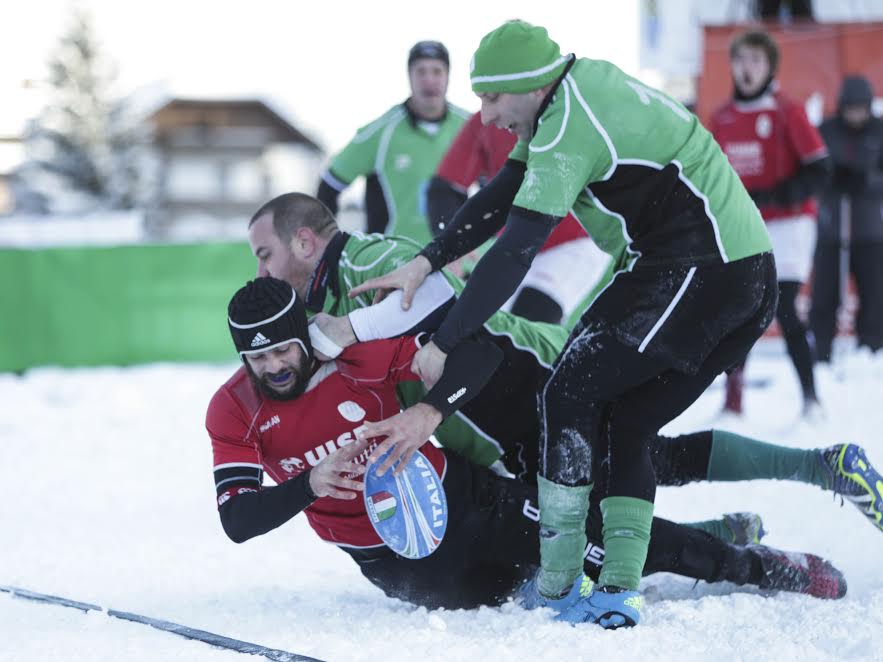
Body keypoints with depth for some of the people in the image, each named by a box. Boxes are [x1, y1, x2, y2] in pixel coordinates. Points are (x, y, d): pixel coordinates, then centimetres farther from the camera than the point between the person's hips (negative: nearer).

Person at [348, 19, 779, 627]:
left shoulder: (567, 127, -17)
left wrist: (442, 344, -12)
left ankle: (557, 586, -4)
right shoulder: (574, 90, 12)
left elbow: (516, 252, -18)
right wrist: (424, 263, 8)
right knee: (627, 424, 10)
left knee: (571, 392, -5)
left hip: (697, 270, -10)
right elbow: (501, 199, 16)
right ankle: (617, 593, 4)